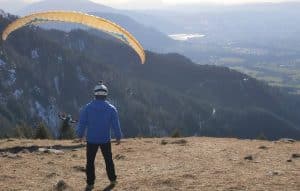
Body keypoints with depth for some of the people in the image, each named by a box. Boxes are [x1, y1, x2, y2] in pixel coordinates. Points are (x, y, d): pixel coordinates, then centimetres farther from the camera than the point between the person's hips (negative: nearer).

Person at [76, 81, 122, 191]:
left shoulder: (87, 108, -8)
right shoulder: (111, 109, -7)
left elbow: (82, 123, -4)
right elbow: (116, 125, -3)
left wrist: (80, 135, 10)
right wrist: (118, 137, 10)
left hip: (91, 140, -1)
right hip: (105, 140, 1)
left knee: (90, 162, 9)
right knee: (108, 160, 18)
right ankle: (112, 180, 28)